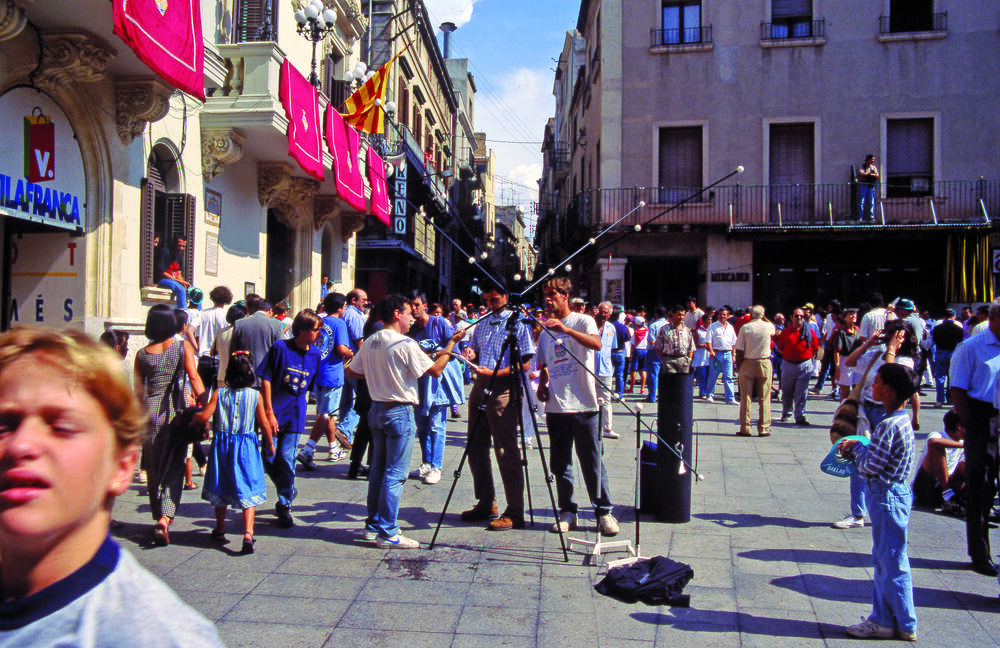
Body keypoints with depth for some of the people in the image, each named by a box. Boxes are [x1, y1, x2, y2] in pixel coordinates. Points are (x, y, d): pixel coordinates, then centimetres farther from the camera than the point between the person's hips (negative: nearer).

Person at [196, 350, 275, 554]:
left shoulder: (219, 393, -5)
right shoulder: (255, 396, -6)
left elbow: (204, 417, -12)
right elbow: (264, 424, -2)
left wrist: (192, 416, 10)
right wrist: (270, 445, 11)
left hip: (222, 444, 2)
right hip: (246, 447, -2)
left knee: (221, 489, 17)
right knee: (248, 492, 0)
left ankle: (220, 531, 31)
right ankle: (248, 533, -15)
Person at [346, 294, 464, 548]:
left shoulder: (370, 342, 6)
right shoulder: (405, 344, -16)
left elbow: (351, 371, 13)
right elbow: (436, 370, -14)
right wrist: (449, 346, -2)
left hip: (377, 410, 8)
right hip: (399, 412, -8)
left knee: (378, 469, 15)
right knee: (395, 474, -3)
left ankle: (374, 525, 23)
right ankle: (387, 533, 0)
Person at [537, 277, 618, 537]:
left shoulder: (583, 321, -1)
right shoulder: (545, 329, 16)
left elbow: (596, 343, -22)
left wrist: (565, 328, -33)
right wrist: (542, 384, 5)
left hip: (583, 404, -5)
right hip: (556, 406, 5)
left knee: (592, 461, -1)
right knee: (560, 462, 7)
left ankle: (604, 511, 9)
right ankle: (567, 511, 16)